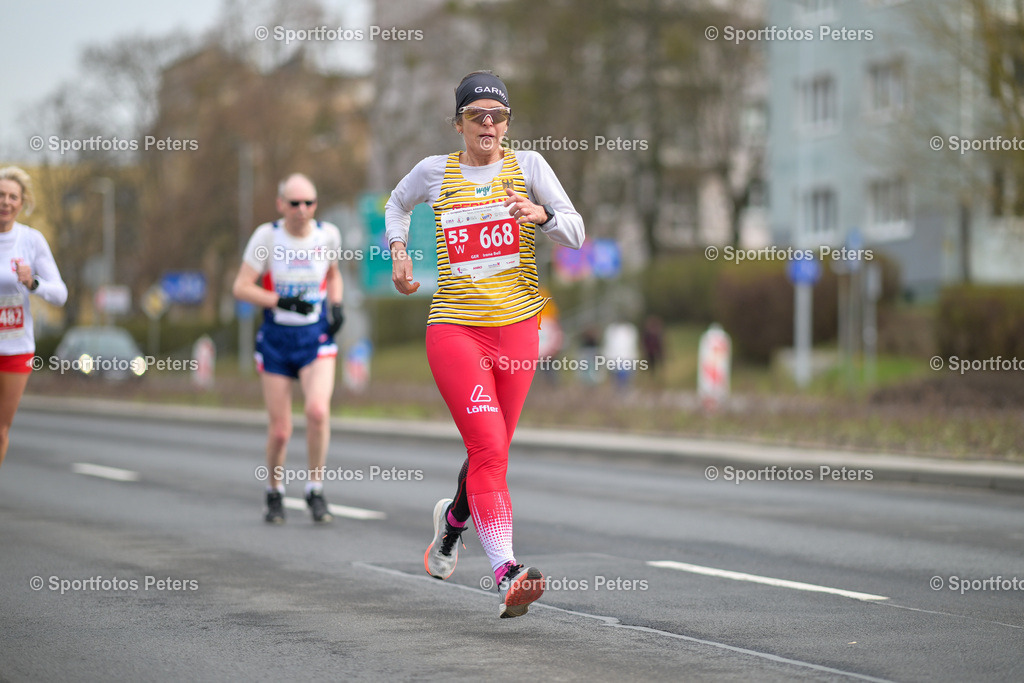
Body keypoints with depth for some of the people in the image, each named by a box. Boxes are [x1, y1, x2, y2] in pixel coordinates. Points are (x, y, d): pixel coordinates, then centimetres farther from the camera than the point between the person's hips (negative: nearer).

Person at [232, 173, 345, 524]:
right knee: (280, 430, 0)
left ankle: (315, 491, -6)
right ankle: (274, 494, 27)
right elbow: (241, 287, -8)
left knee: (318, 410, -23)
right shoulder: (267, 236, -9)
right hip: (276, 339, -1)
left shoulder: (328, 234, -1)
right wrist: (282, 301, -21)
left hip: (316, 337, 1)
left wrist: (336, 306, 1)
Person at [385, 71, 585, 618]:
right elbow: (396, 204, 27)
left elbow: (575, 232, -4)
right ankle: (506, 575, -25)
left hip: (516, 329, 2)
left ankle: (454, 517, 46)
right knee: (489, 449, -18)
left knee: (490, 453, 13)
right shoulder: (434, 172, 6)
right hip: (454, 328, -2)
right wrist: (398, 251, 11)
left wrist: (540, 216, -24)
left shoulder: (527, 165, 4)